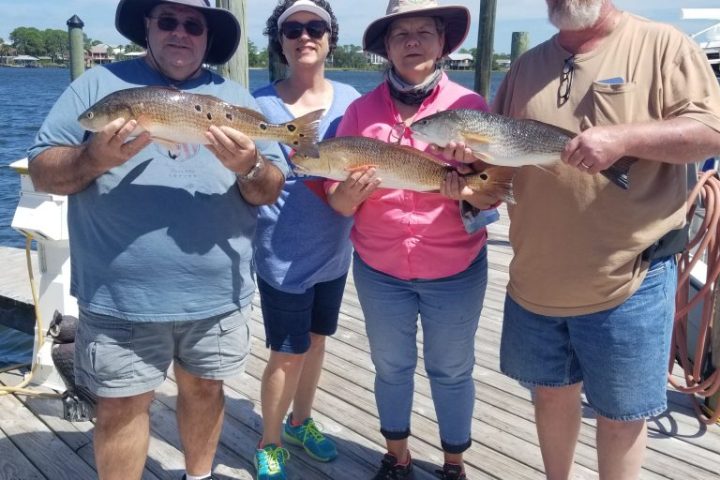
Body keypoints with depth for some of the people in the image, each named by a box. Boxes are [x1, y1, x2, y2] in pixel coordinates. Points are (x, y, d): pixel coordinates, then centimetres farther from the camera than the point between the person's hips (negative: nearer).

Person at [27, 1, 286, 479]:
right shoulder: (99, 85, 3)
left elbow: (271, 190, 5)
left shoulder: (235, 98, 9)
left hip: (216, 292, 3)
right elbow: (42, 171, 0)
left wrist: (249, 168, -18)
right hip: (121, 294, -2)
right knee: (122, 404, 7)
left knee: (204, 387, 17)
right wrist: (95, 158, -20)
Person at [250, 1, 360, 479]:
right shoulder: (260, 103, -8)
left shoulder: (349, 98, 0)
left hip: (333, 250, 4)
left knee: (316, 339, 19)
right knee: (288, 353, 3)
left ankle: (301, 421, 42)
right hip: (283, 254, -4)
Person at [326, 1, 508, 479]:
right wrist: (352, 193, -26)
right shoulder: (361, 110, -3)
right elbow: (335, 198, -3)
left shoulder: (470, 104, -7)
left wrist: (465, 191, -28)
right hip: (378, 268, 2)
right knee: (391, 366, 18)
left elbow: (495, 192, -6)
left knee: (452, 370, 14)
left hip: (455, 269, -1)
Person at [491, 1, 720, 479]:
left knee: (621, 411, 11)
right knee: (552, 390, 21)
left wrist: (623, 137, -26)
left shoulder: (662, 45, -4)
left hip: (627, 283, -4)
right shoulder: (528, 65, 11)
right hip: (536, 279, 5)